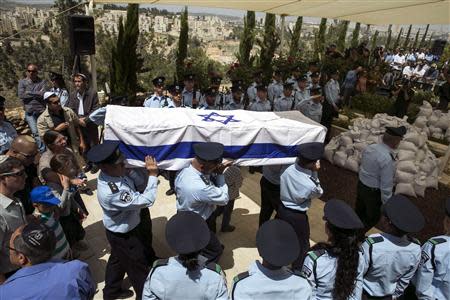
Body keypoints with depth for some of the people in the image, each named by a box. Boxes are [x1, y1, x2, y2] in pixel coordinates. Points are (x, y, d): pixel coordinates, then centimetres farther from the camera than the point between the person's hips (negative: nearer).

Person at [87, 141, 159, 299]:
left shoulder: (111, 174, -14)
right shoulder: (112, 192, -40)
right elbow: (145, 201, -35)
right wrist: (153, 175, -30)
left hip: (118, 231, 9)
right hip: (124, 236, -8)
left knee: (117, 260, 31)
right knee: (138, 267, 16)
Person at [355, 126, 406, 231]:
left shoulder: (370, 147, -8)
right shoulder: (388, 159, -31)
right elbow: (386, 185, -25)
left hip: (361, 185, 7)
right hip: (374, 192, -7)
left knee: (359, 211, 27)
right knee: (372, 218, 18)